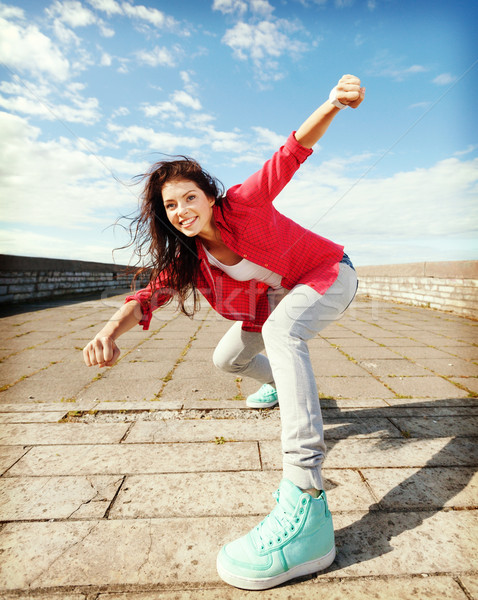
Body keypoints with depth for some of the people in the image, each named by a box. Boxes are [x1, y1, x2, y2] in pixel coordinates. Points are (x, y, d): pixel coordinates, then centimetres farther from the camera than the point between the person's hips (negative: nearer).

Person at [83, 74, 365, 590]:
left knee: (280, 329, -38)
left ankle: (305, 506, -42)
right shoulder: (187, 256, -9)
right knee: (227, 358, 11)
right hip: (281, 296, 7)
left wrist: (330, 105, -51)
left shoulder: (242, 204, -23)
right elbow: (154, 291, -19)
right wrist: (112, 329, -38)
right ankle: (281, 384, 44)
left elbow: (291, 153, -32)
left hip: (329, 275, -6)